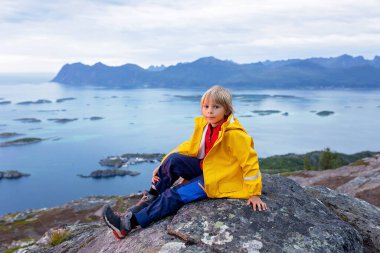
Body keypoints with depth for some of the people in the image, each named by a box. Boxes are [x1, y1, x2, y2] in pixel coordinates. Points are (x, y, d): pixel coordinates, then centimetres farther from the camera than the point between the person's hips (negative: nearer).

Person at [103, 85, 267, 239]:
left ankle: (131, 222, -15)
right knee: (173, 159, -19)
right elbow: (189, 147, 4)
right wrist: (164, 165, -2)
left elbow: (249, 160, -20)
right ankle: (150, 198, -5)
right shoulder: (203, 125, -3)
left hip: (219, 179, -6)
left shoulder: (234, 134, -24)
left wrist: (254, 193, -18)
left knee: (175, 195, -18)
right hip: (203, 167, 7)